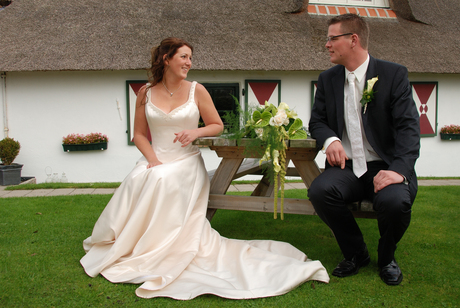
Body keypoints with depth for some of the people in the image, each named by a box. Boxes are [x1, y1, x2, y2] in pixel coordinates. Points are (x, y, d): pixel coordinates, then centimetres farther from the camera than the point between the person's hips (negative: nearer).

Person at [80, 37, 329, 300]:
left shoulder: (196, 90, 3)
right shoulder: (146, 92, 7)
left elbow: (217, 125, 9)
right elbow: (139, 134, 8)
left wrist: (196, 132, -12)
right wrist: (153, 159, -9)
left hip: (186, 163, -2)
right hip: (155, 160, 2)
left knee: (162, 182, -30)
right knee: (139, 180, -28)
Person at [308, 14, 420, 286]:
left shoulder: (394, 74, -2)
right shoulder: (328, 79, 10)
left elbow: (408, 127, -11)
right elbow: (317, 121, 14)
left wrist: (399, 170, -27)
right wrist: (329, 139, -12)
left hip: (384, 167, -3)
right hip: (346, 167, 3)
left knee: (395, 201, -33)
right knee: (319, 191, -28)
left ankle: (387, 256, 4)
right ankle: (356, 253, 0)